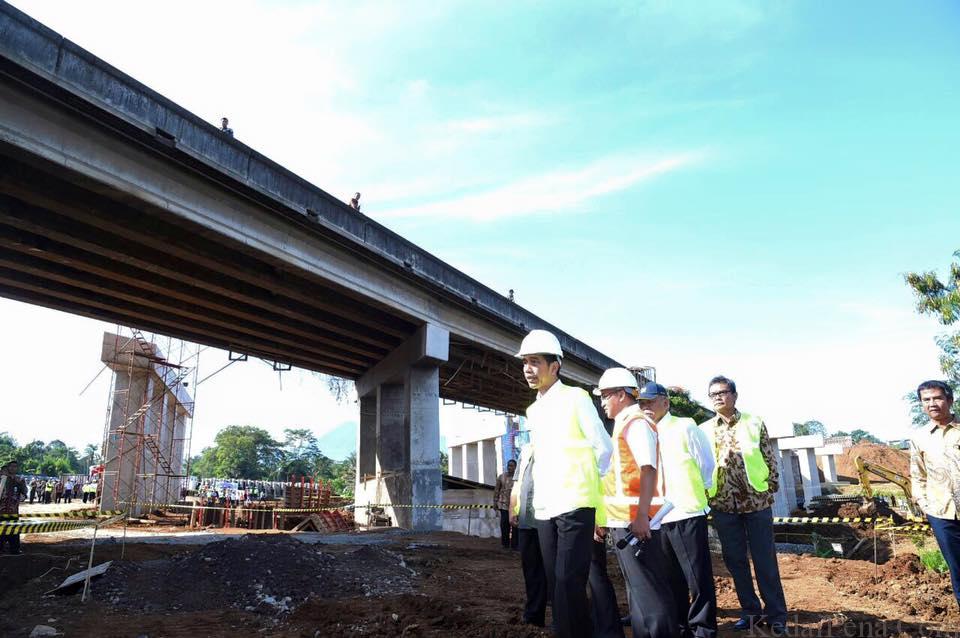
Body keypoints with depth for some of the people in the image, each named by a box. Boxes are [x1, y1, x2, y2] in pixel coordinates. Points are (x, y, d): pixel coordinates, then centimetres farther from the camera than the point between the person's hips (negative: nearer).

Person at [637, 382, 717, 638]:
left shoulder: (685, 427, -2)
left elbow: (707, 466, 2)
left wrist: (695, 493, 3)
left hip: (687, 513, -5)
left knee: (698, 577, 1)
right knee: (671, 578, 14)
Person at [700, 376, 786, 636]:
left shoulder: (754, 422, 2)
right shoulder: (704, 430, 6)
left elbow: (769, 458, 4)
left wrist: (771, 488, -1)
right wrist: (706, 497, 1)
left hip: (756, 500, -2)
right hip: (723, 504, 2)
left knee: (765, 560, 3)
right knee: (735, 560, 8)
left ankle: (776, 614, 14)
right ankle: (750, 611, 22)